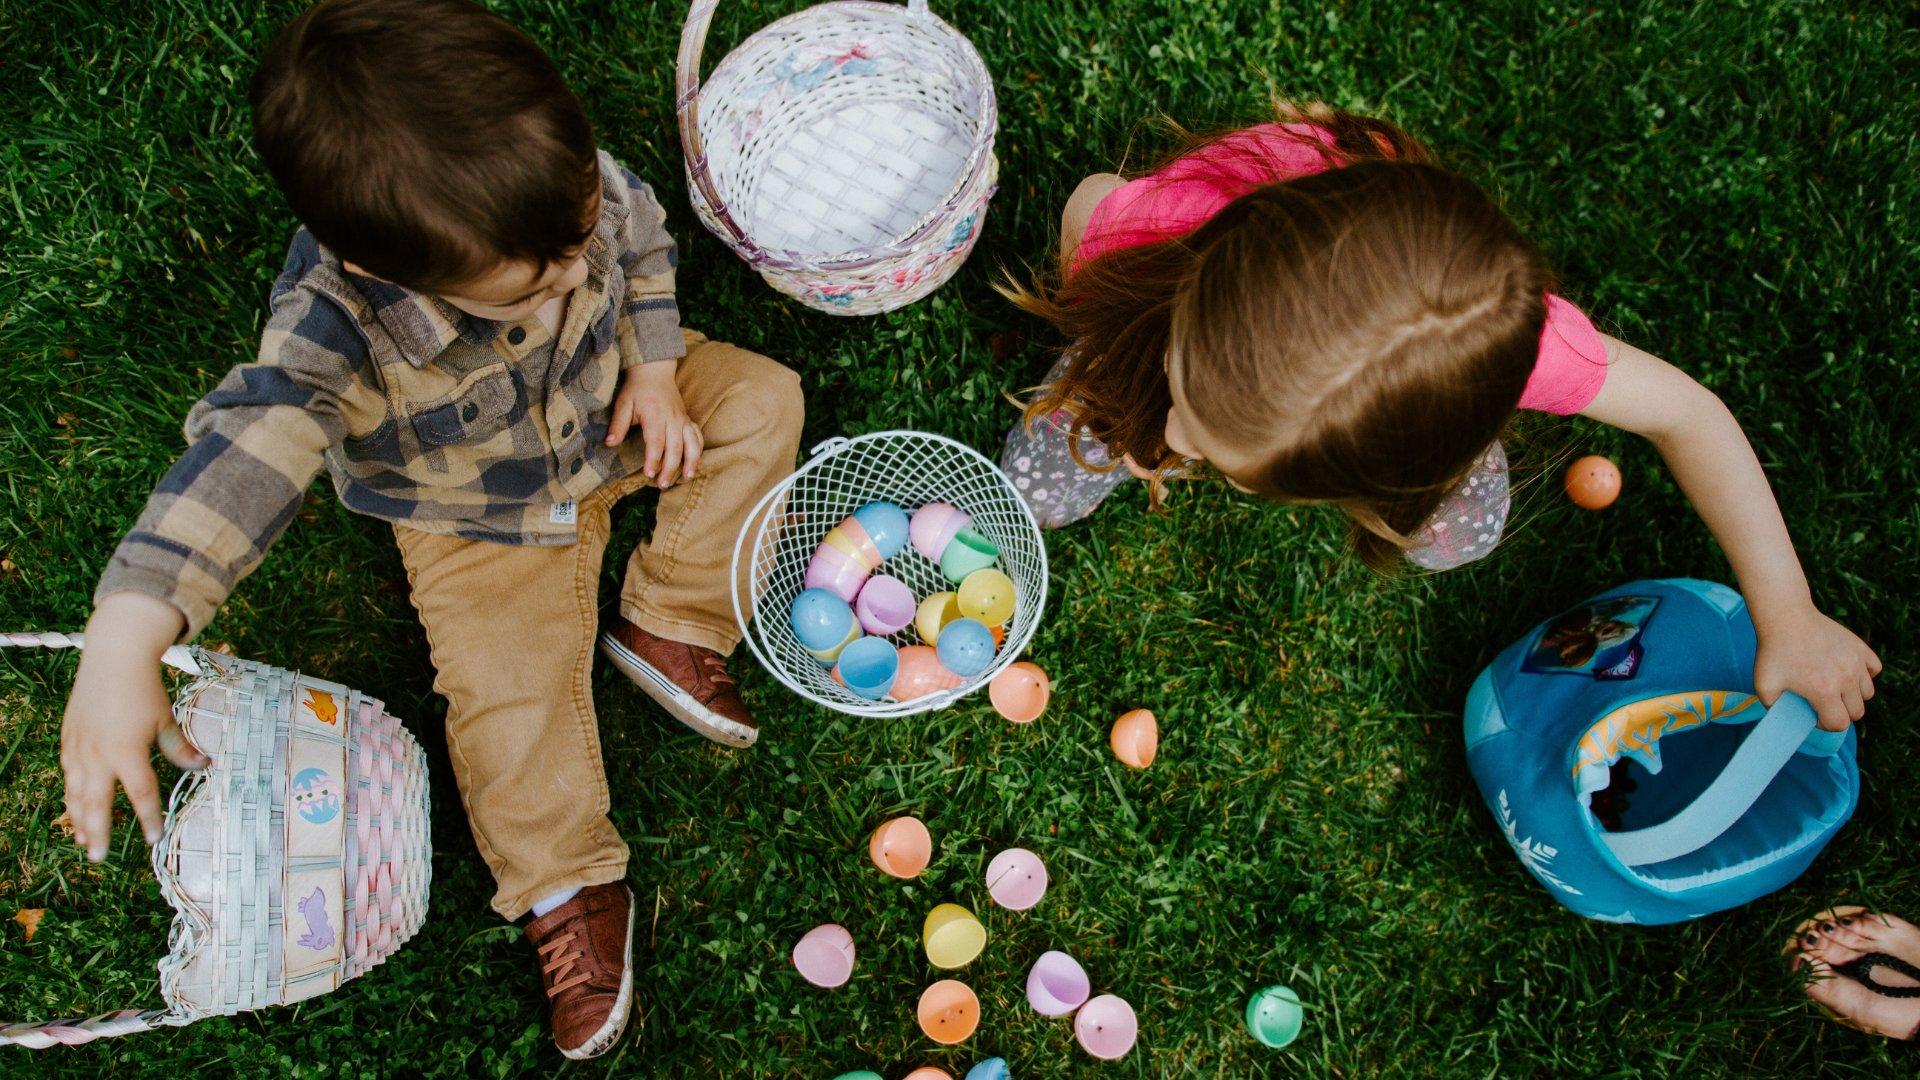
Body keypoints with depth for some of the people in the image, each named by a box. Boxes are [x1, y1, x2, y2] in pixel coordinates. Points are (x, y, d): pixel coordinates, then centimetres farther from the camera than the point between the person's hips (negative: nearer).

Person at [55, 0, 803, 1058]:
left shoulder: (567, 178, -28)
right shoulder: (337, 329, -41)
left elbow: (643, 239, -5)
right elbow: (251, 447, -54)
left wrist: (654, 368, -14)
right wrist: (124, 642, -65)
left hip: (608, 408, 4)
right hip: (479, 519, -4)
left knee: (760, 396, -7)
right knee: (504, 688, -12)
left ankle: (668, 625, -4)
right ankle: (565, 887, 9)